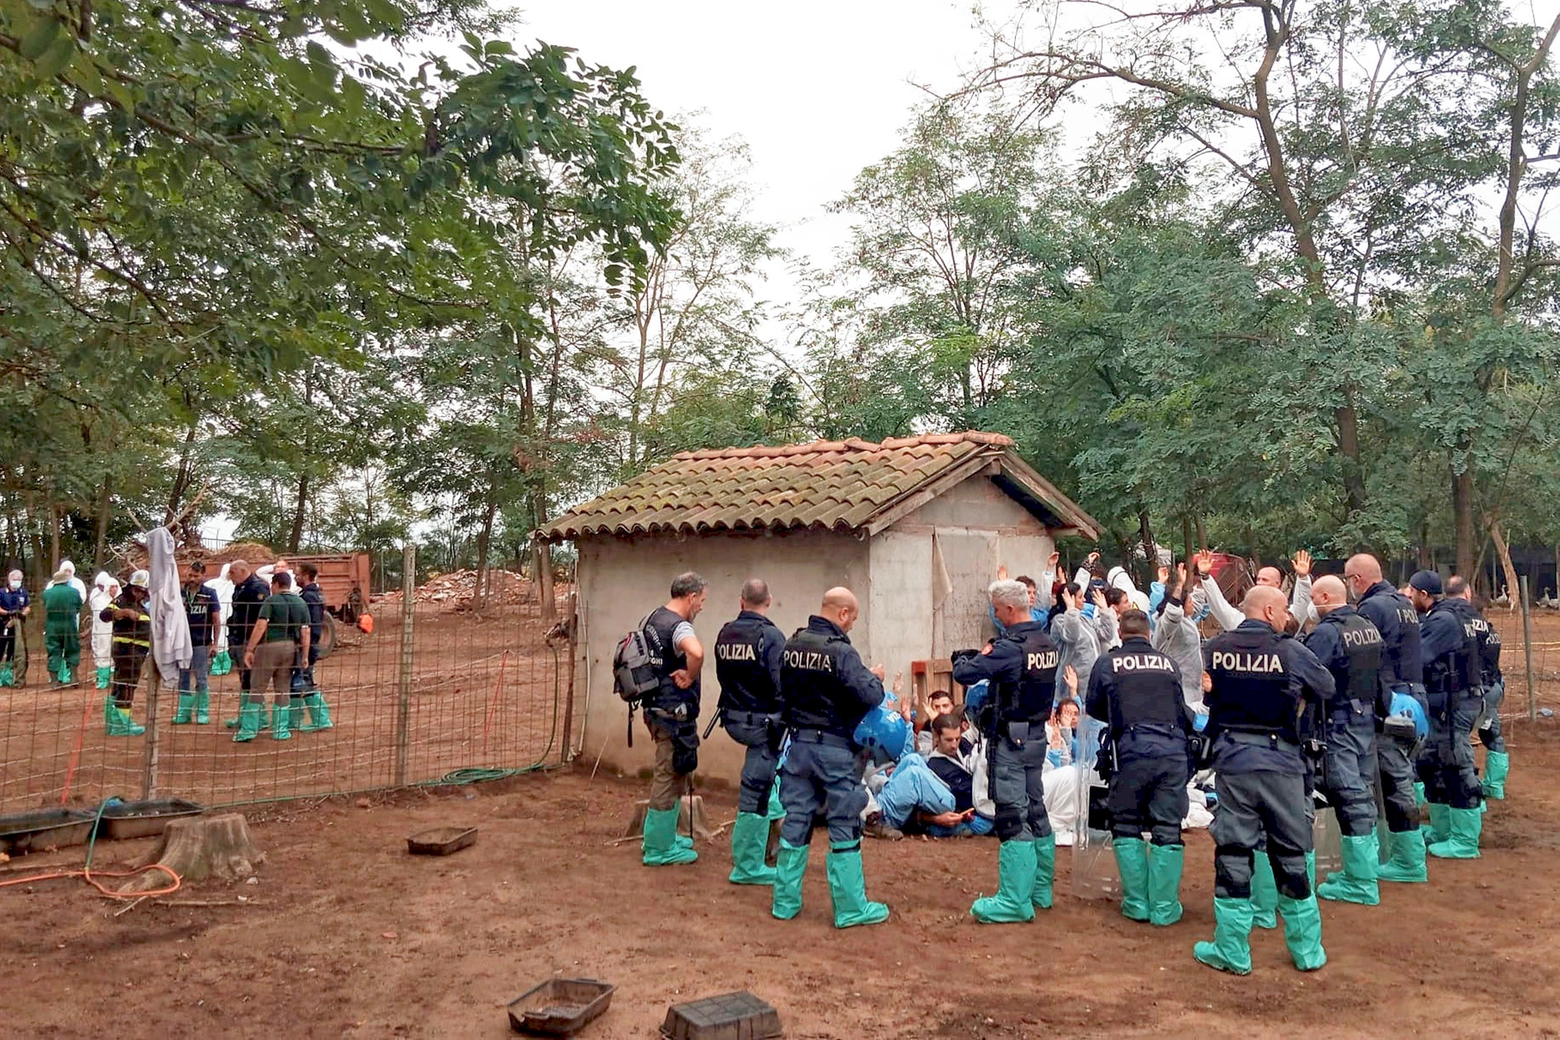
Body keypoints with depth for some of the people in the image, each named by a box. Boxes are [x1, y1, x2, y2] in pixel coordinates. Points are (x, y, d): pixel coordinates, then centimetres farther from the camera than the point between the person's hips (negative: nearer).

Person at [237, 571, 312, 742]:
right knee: (283, 690, 11)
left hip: (269, 646, -4)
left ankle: (247, 730, 4)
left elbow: (260, 626, -15)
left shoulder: (271, 601, -5)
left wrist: (249, 649, -13)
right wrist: (305, 656, 9)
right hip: (290, 648, 4)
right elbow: (305, 632, 5)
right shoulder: (301, 603, 8)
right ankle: (281, 730, 14)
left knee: (257, 689, 3)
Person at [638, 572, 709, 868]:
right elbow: (696, 652, -43)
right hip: (674, 713, -10)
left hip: (655, 707, 10)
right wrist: (690, 677, -24)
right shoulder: (678, 626, -20)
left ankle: (662, 835, 33)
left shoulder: (652, 617, 10)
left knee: (669, 775, 21)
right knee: (669, 778, 0)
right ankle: (659, 849, 8)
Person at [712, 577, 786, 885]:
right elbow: (781, 686, -20)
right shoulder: (771, 636, -17)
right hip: (763, 723, -7)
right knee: (755, 793, -1)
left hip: (733, 720, 7)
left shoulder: (725, 633, 4)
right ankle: (746, 867, 7)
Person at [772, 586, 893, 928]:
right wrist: (876, 678, -2)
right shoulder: (841, 652, -18)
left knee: (795, 822, 12)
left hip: (799, 743, 6)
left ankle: (785, 902, 20)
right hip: (835, 749, -6)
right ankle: (851, 908, 11)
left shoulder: (791, 645, 2)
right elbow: (870, 697, -22)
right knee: (844, 828, 4)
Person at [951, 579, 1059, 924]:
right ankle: (1040, 890, 25)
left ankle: (1015, 901, -2)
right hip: (1037, 737, 9)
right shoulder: (1049, 644, 5)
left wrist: (963, 658, 3)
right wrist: (988, 657, 6)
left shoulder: (1010, 648, -21)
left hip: (1010, 741, -9)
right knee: (1035, 810, 15)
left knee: (1013, 817, -5)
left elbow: (964, 674, -20)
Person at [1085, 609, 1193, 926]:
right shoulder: (1170, 663, 11)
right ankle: (1164, 907, 10)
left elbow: (1093, 707, 17)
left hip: (1131, 749, -2)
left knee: (1127, 827, 12)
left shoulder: (1107, 663, 6)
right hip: (1174, 750, 2)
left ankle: (1136, 904, 12)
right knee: (1167, 830, 8)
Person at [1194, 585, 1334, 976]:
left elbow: (1204, 694, 7)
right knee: (1291, 856, 12)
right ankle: (1308, 950, 23)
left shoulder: (1213, 649, -2)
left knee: (1232, 853, 7)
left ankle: (1232, 951, 12)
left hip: (1232, 763, 1)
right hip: (1282, 763, -1)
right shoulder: (1292, 652, -6)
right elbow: (1327, 689, 9)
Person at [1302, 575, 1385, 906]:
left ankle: (1361, 882, 1)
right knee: (1361, 791, 17)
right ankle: (1365, 865, 27)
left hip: (1338, 722, -9)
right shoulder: (1369, 626, 9)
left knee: (1348, 795, -4)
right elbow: (1379, 671, 15)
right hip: (1367, 717, 9)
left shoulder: (1327, 632, -18)